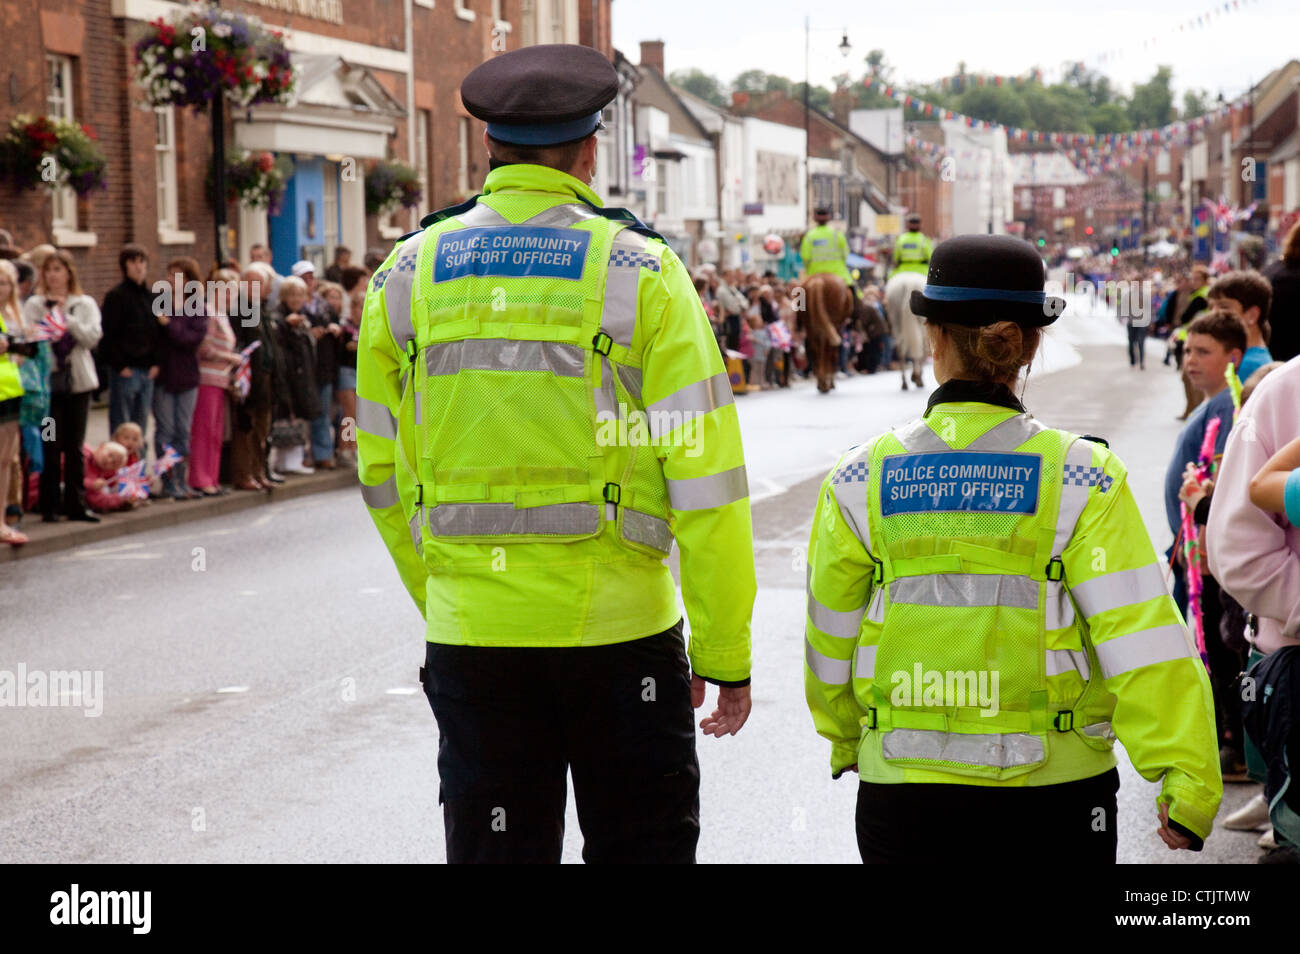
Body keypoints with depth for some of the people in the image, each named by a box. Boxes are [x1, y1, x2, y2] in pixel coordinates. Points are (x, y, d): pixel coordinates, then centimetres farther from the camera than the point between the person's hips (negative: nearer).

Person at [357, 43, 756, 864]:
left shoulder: (409, 274, 5)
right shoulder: (641, 273, -5)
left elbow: (385, 476, 10)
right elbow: (706, 477, -8)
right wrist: (726, 652, -1)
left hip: (470, 638, 3)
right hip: (617, 628, -2)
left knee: (491, 846, 9)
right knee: (641, 845, 10)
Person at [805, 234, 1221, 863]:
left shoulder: (861, 479, -3)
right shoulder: (1080, 476, -8)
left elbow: (830, 639, 7)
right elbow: (1141, 636, -13)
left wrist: (845, 742, 24)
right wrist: (1187, 782, -10)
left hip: (903, 791, 1)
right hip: (1053, 789, -1)